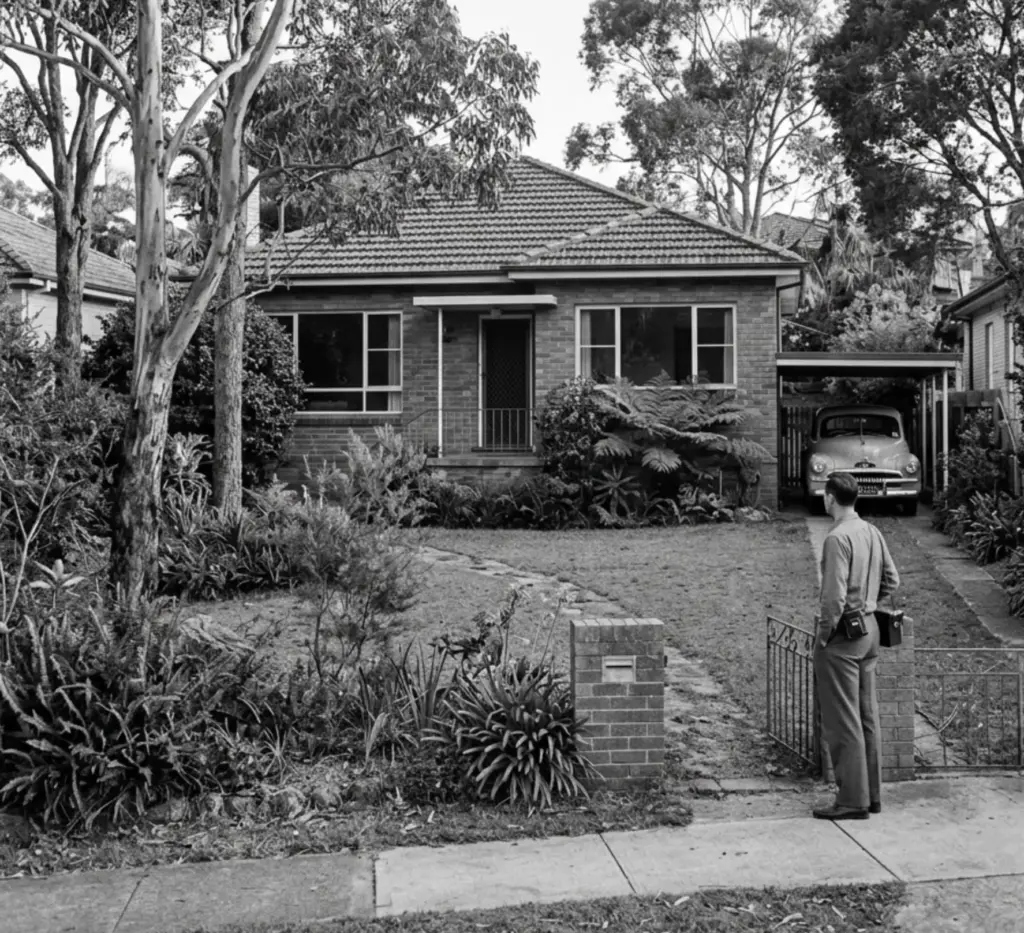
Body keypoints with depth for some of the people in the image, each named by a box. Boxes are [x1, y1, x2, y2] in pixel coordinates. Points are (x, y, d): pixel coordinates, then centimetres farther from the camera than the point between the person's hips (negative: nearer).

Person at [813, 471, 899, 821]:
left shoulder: (838, 538, -19)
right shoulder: (873, 533, 6)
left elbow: (834, 596, -23)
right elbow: (891, 580, 15)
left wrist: (823, 635, -12)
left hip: (842, 634, -8)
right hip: (869, 629, 8)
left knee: (842, 722, -1)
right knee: (867, 717, 15)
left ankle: (853, 800, 4)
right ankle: (872, 793, 23)